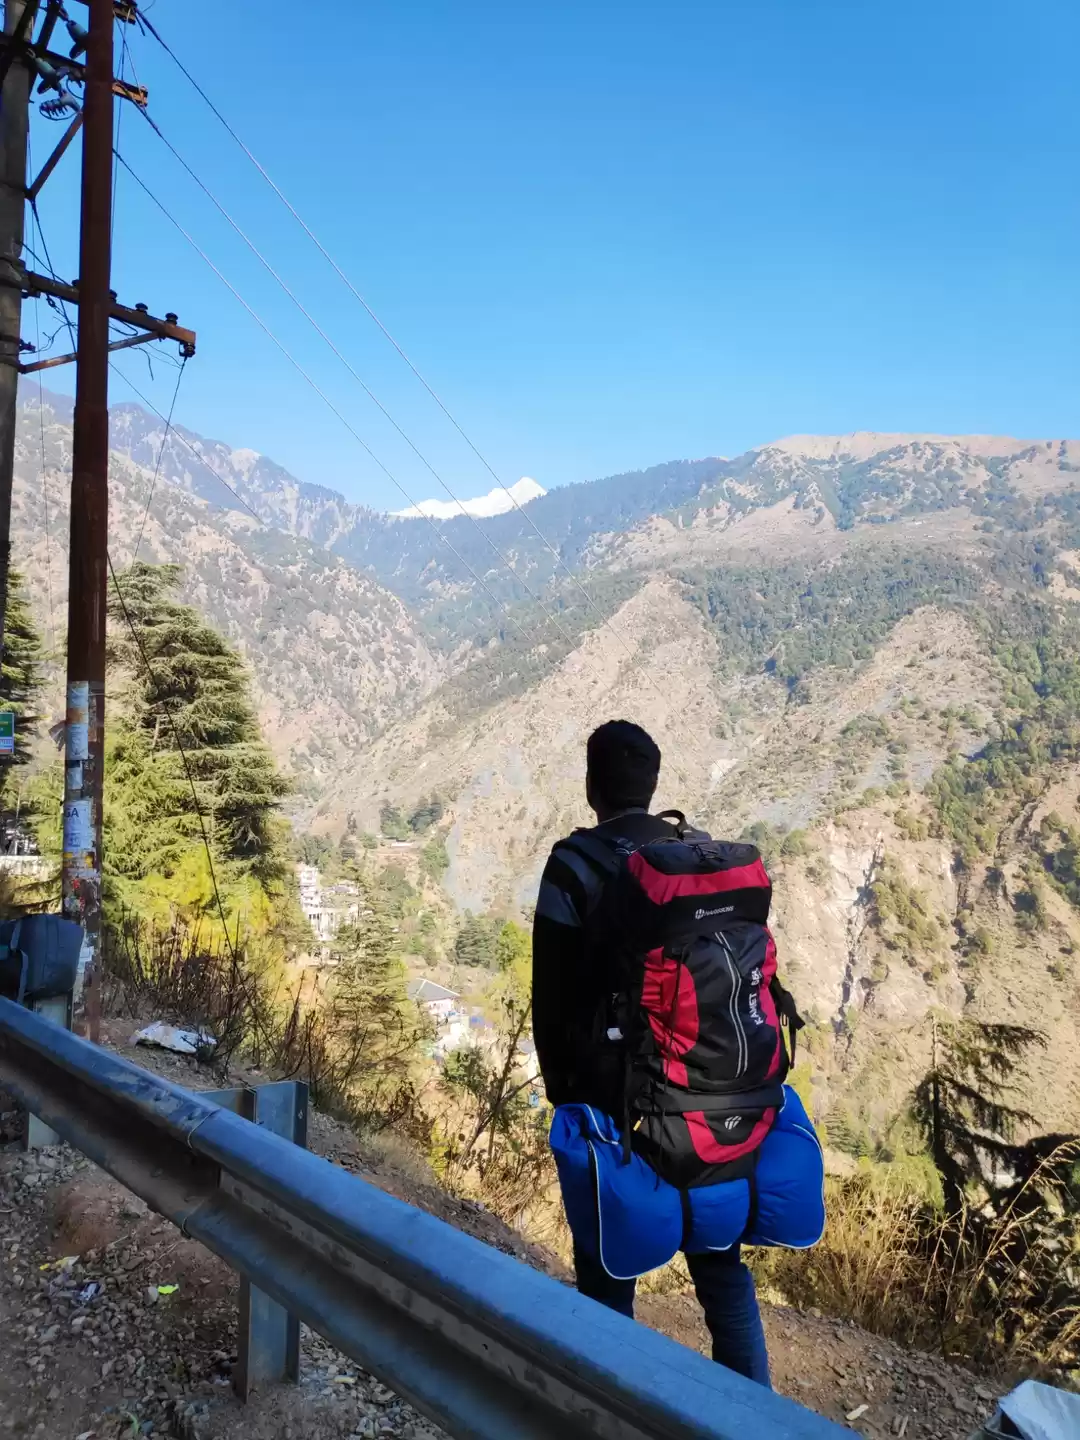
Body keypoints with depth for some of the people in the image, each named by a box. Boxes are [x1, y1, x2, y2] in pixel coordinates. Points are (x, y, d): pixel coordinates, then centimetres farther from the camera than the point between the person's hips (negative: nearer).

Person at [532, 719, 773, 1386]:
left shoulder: (575, 866, -14)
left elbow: (554, 996, -11)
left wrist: (561, 1090, 4)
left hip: (610, 1095, -4)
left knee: (608, 1264, 12)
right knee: (720, 1260, 17)